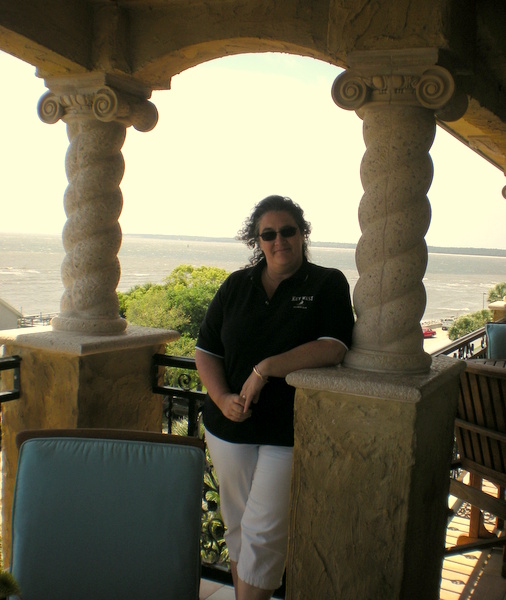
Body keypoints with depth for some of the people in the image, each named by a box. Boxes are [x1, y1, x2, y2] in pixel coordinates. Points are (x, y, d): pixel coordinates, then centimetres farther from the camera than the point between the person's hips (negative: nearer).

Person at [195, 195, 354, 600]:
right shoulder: (236, 286, 8)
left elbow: (333, 349, -17)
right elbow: (205, 349, 7)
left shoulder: (328, 285, -3)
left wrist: (266, 368, -21)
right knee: (237, 525, 15)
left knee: (263, 531, -3)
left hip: (289, 431, -4)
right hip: (231, 426, 4)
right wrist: (222, 398, -9)